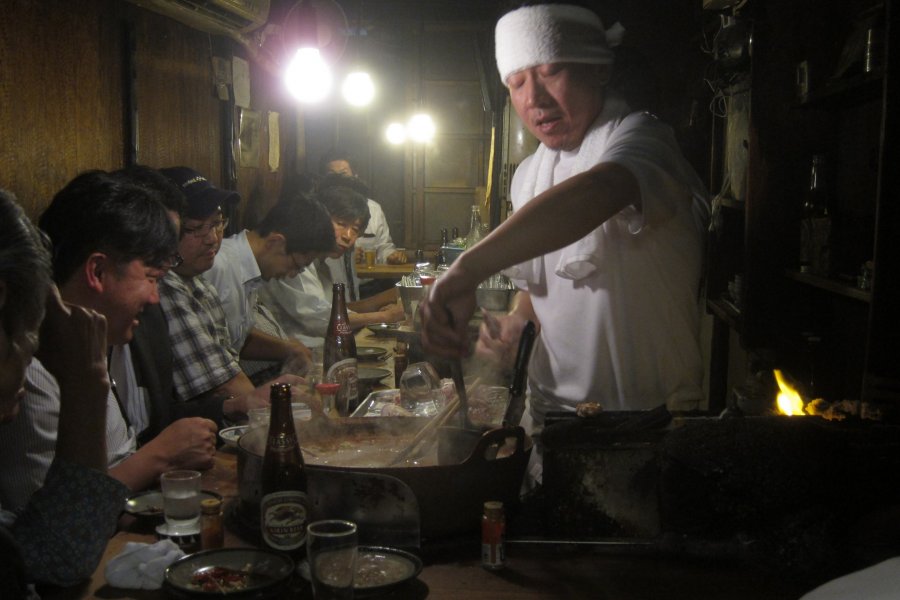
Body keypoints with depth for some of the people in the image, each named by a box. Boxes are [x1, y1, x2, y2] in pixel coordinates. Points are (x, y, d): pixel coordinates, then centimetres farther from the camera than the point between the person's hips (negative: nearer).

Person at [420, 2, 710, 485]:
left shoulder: (637, 137, -16)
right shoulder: (527, 177, 8)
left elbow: (595, 194, -40)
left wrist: (468, 269, -50)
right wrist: (514, 324, -1)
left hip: (644, 414, -6)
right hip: (550, 408, 7)